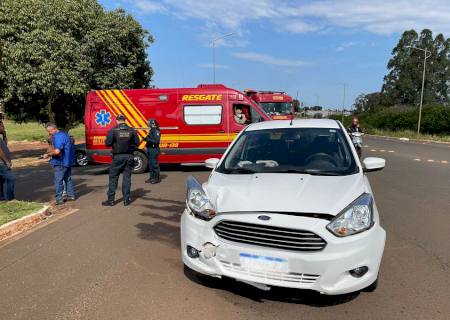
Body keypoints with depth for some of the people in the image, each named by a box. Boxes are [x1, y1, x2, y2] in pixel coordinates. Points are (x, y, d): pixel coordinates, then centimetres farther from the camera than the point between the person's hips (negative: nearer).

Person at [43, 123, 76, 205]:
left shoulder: (58, 137, -19)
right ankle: (71, 195, 24)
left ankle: (59, 199, 3)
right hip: (68, 161, 10)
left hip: (61, 162, -10)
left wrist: (48, 155, -14)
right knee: (68, 179, 18)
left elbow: (57, 151, -28)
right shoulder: (64, 134, 13)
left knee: (58, 181, -2)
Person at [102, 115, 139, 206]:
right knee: (127, 177, 8)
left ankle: (110, 200, 10)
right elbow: (137, 142, 4)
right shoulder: (131, 130, 1)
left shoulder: (113, 130, -7)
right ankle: (126, 200, 9)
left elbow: (108, 143, -8)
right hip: (129, 156, 2)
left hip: (118, 157, -2)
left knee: (113, 177, 7)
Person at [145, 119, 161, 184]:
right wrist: (146, 138, 6)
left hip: (154, 150, -10)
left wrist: (149, 139, -25)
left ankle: (157, 178, 1)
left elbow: (157, 141, -22)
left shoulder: (156, 131, -12)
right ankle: (152, 177, 20)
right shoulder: (151, 130, 17)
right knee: (150, 164, 13)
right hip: (150, 149, 10)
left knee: (154, 164, -6)